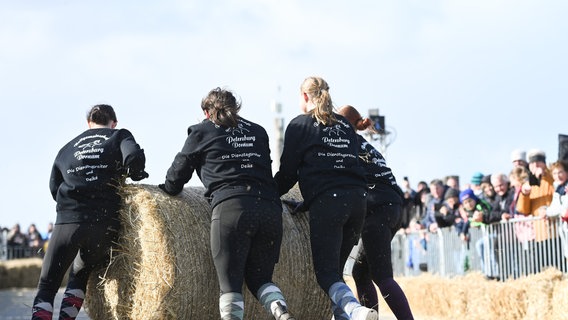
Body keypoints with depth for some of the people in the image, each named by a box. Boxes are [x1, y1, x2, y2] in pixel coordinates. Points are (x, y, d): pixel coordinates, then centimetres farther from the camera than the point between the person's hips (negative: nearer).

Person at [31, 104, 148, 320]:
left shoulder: (67, 149, 21)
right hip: (103, 223, -1)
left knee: (47, 285, 6)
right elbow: (135, 157, -9)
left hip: (67, 221, 1)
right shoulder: (120, 136, 11)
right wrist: (135, 175, 11)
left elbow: (54, 189, 19)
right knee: (80, 275, 24)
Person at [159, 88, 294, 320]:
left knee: (230, 283, -3)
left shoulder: (201, 132, 15)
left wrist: (169, 188, 43)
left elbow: (179, 170, 23)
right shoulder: (258, 132, 26)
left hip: (231, 207, -4)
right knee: (259, 278, 15)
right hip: (270, 209, 4)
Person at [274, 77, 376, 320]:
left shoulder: (300, 125, 7)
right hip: (358, 198, 6)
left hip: (326, 202, -6)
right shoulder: (345, 125, 23)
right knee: (336, 269, 17)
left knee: (326, 272, -8)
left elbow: (288, 172, 5)